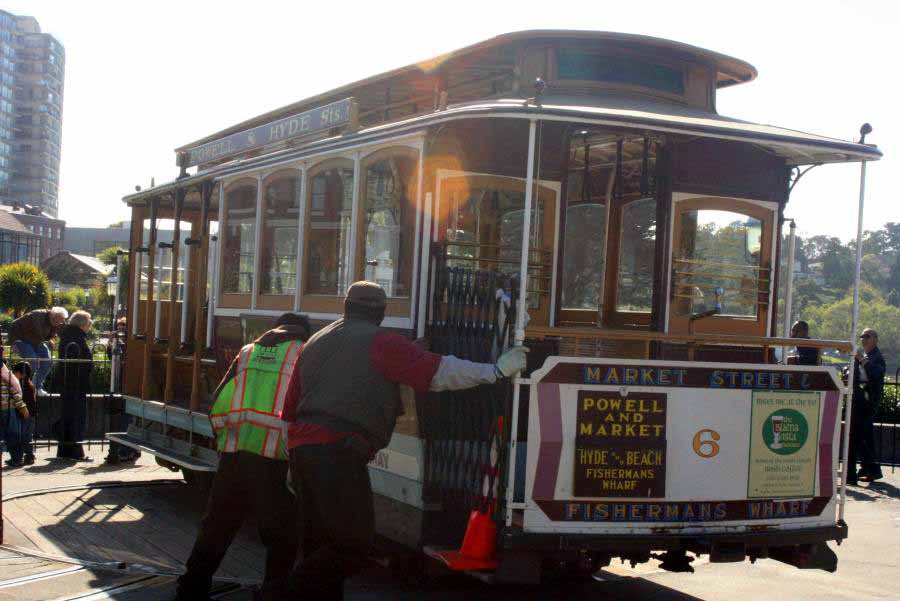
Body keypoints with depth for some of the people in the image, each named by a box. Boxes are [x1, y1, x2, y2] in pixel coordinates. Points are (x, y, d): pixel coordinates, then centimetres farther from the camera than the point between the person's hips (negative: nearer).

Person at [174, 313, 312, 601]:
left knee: (217, 526, 16)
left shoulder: (248, 352, 19)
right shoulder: (304, 354, 6)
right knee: (282, 536, 6)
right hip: (275, 458, -5)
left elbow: (217, 405, 15)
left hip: (234, 452, 5)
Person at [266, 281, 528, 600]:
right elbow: (437, 371, -7)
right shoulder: (379, 342, 0)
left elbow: (291, 407, 26)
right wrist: (497, 370, -2)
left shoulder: (315, 342, 24)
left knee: (319, 543, 14)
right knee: (352, 544, -8)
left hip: (301, 446, 9)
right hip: (337, 451, -9)